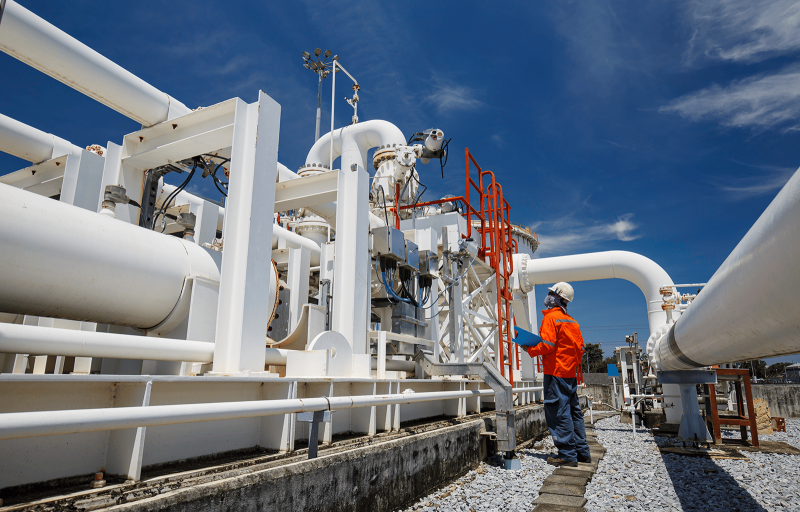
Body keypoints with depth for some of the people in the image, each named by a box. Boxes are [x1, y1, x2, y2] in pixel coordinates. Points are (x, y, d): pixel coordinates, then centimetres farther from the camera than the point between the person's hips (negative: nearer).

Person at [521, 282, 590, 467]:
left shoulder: (550, 317, -10)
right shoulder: (572, 321, 16)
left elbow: (547, 345, -18)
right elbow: (580, 347, 15)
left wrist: (530, 349, -5)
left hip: (556, 372, -9)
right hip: (571, 372, 9)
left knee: (559, 413, -5)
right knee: (573, 411, 14)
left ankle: (567, 455, -4)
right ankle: (582, 452, 19)